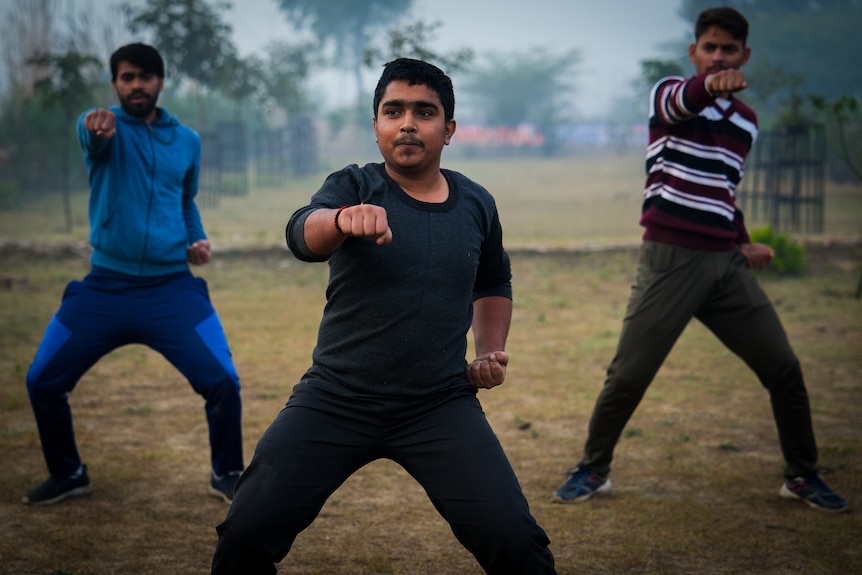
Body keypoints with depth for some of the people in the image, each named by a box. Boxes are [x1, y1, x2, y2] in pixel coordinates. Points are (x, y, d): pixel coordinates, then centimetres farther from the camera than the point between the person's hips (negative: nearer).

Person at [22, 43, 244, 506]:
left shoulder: (187, 140, 8)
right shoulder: (100, 124, -2)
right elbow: (95, 139, -29)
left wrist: (197, 240, 4)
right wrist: (99, 128, -54)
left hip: (171, 289, 1)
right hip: (104, 288, -1)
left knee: (222, 382, -12)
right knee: (43, 382, -1)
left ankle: (226, 475, 13)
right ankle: (69, 474, 24)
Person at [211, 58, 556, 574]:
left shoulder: (476, 204, 6)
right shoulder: (353, 187, -4)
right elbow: (303, 235, -28)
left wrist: (492, 350, 12)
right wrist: (343, 220, -50)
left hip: (441, 407, 2)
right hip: (335, 402, -1)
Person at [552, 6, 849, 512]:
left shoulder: (747, 122, 17)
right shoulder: (670, 95, -1)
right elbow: (676, 104, -28)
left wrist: (744, 244, 10)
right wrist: (709, 85, -52)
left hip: (725, 262, 5)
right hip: (671, 258, -5)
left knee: (783, 368, 3)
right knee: (629, 374, -4)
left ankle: (803, 476, 19)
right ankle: (593, 470, 16)